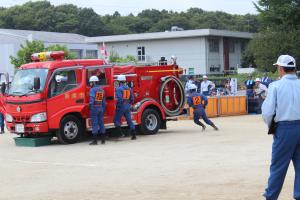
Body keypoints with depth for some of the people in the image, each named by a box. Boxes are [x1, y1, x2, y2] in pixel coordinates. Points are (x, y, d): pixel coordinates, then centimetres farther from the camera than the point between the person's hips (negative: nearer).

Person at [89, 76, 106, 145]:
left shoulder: (93, 89, -8)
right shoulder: (101, 89, 15)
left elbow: (92, 99, -20)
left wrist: (90, 107, -21)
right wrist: (103, 109, 20)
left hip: (94, 108, -7)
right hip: (101, 108, 7)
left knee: (94, 124, -5)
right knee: (101, 123, 11)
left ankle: (95, 140, -6)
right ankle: (103, 140, 14)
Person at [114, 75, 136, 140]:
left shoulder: (119, 89, -11)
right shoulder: (128, 88, 11)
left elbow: (119, 99, -20)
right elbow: (132, 98, 14)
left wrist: (117, 106, -10)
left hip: (121, 107, -6)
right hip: (127, 107, 6)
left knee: (117, 120, 5)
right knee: (129, 120, 8)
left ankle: (120, 133, -10)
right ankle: (133, 134, 4)